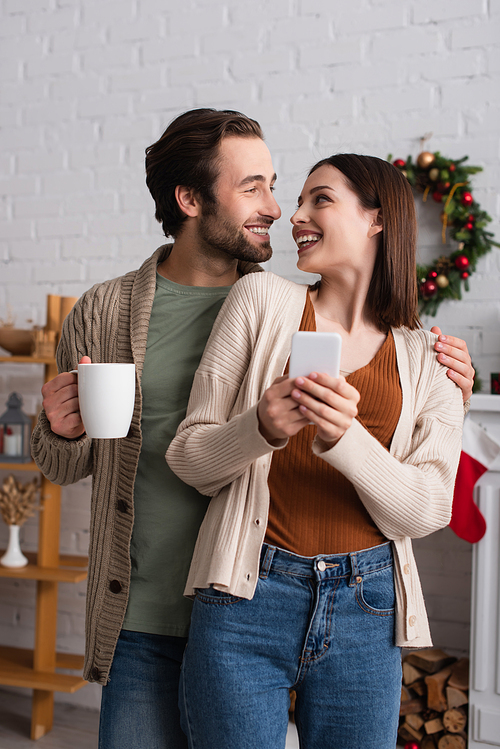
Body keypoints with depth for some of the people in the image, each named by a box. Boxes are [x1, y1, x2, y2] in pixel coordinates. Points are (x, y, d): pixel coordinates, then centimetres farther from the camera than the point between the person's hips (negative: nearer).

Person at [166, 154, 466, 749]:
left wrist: (344, 438, -20)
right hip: (249, 595, -1)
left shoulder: (427, 360, 5)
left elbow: (424, 511, -4)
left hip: (366, 611, 2)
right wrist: (261, 429, -20)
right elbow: (188, 458, 0)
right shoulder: (261, 298, 1)